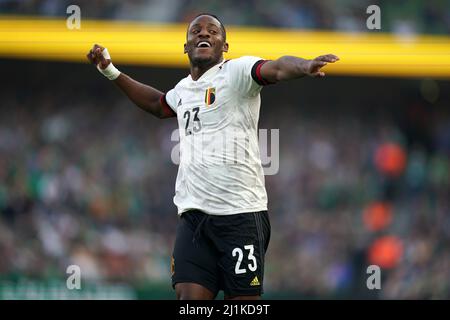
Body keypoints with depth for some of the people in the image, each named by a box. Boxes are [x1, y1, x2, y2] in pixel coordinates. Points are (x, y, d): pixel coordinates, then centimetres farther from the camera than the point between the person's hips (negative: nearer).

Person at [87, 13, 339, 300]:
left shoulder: (236, 72, -3)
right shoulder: (183, 89, 20)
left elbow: (277, 69, -24)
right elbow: (158, 105, 44)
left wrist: (304, 66, -46)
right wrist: (110, 70, 43)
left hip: (240, 213, -6)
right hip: (193, 214, 6)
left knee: (243, 299, -6)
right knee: (189, 298, -6)